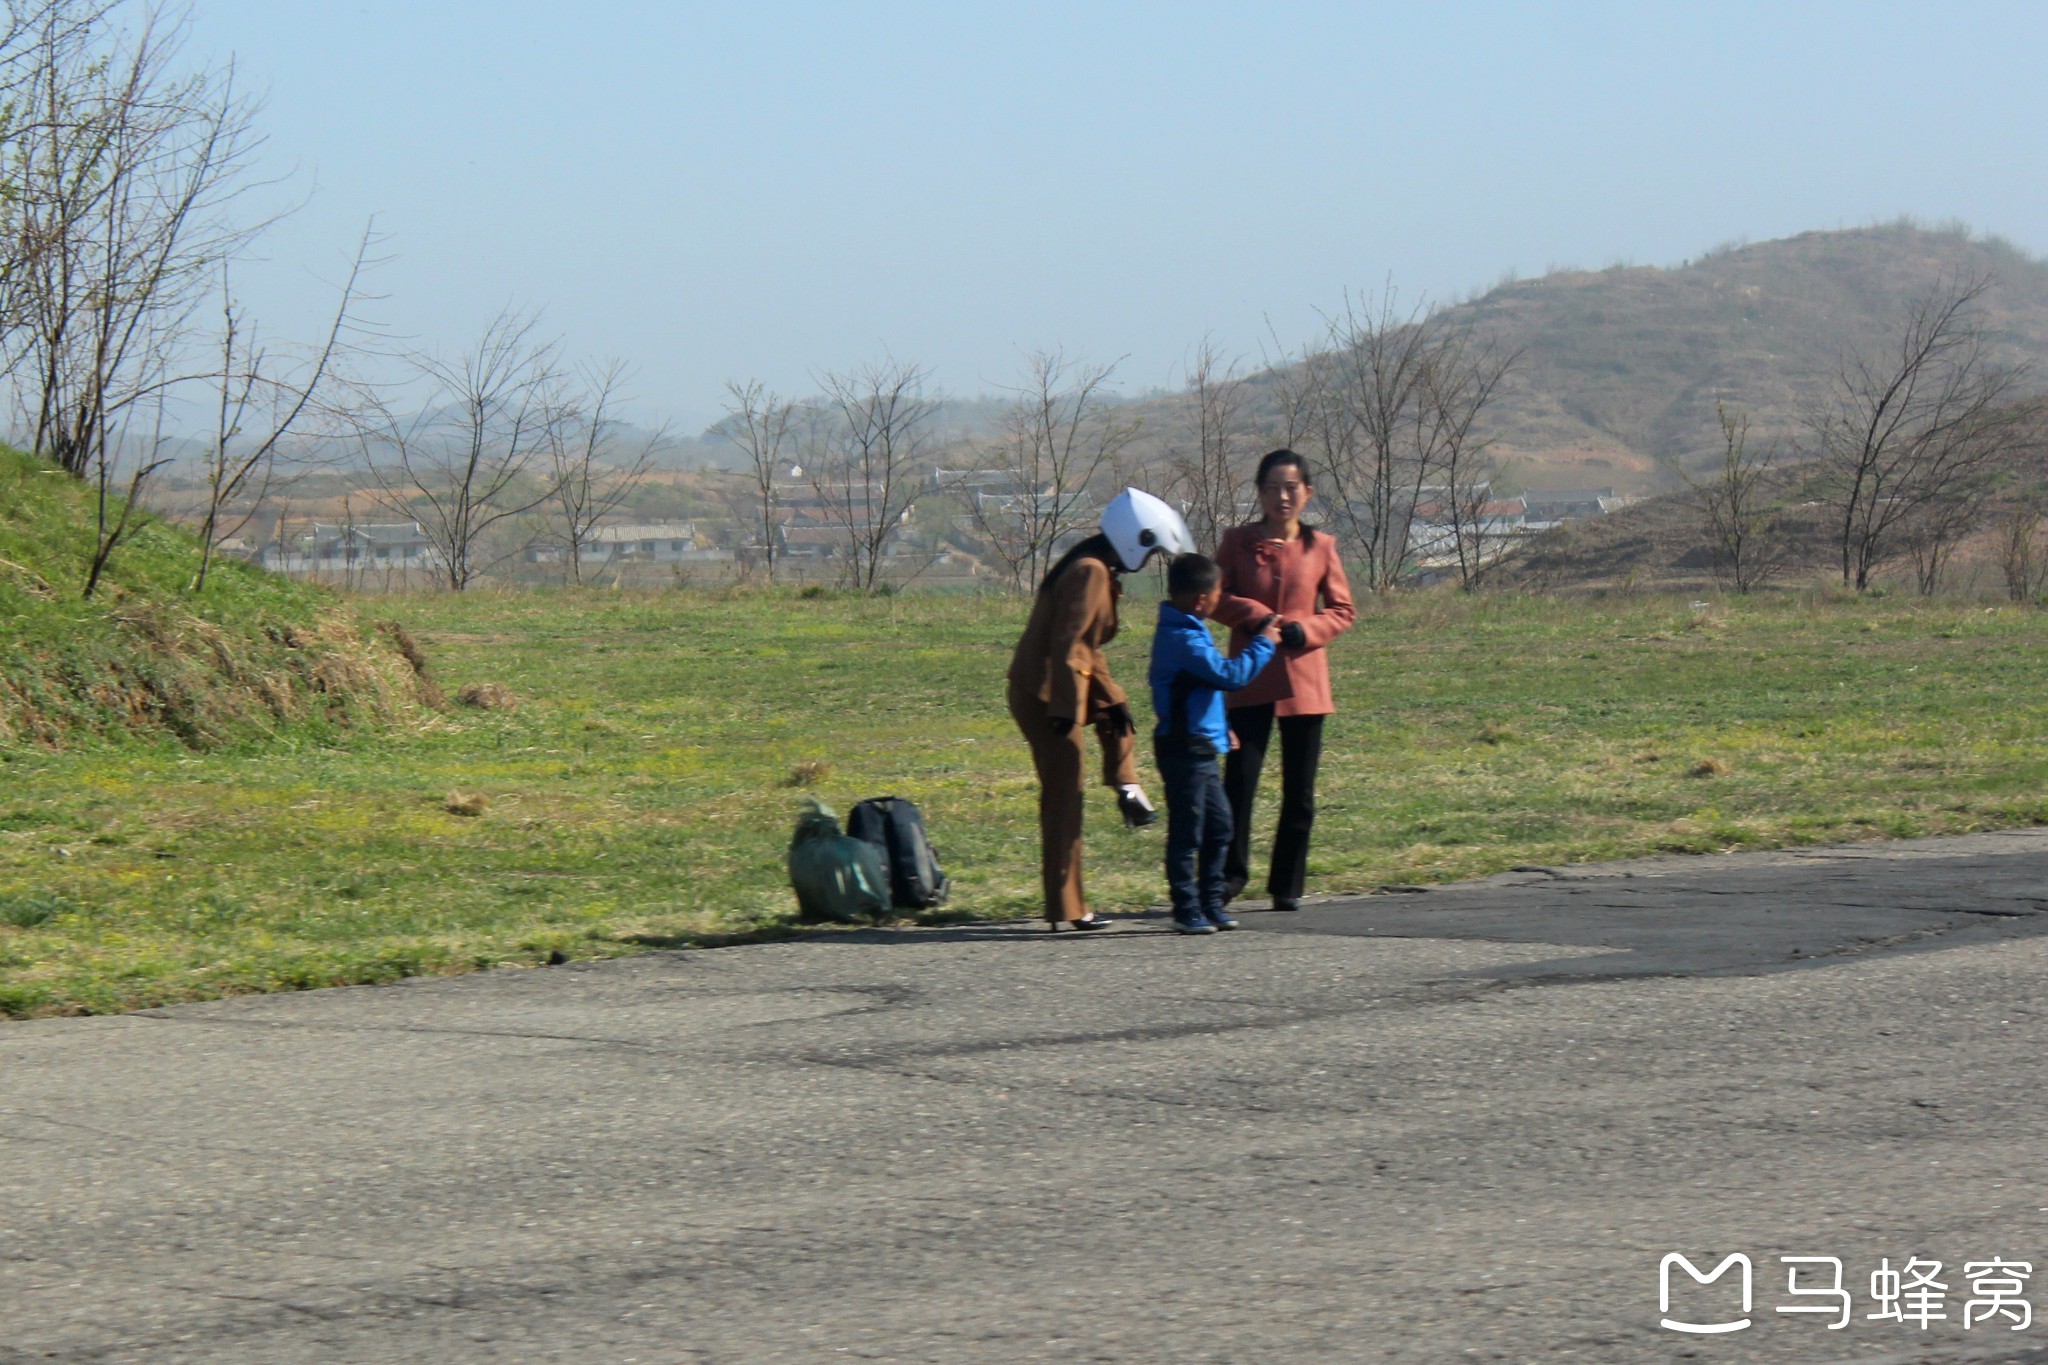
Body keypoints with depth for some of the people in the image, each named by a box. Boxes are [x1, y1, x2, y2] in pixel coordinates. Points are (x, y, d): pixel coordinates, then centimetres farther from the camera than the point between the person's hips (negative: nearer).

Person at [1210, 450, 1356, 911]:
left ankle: (1287, 886, 13)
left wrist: (1304, 629, -11)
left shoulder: (1320, 546, 5)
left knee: (1300, 791, 4)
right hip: (1250, 678, -1)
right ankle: (1231, 873, 3)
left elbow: (1343, 610, 8)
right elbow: (1213, 597, 3)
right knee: (1239, 778, -11)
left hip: (1303, 679, 1)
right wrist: (1255, 616, -13)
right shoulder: (1238, 541, 3)